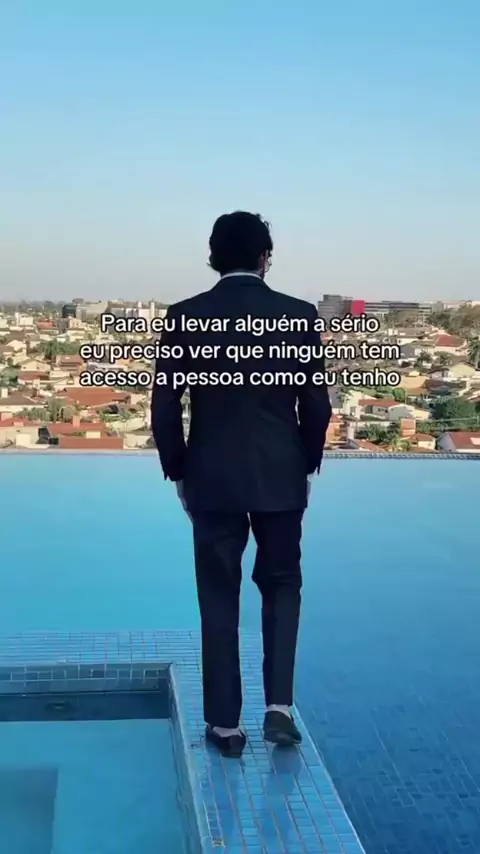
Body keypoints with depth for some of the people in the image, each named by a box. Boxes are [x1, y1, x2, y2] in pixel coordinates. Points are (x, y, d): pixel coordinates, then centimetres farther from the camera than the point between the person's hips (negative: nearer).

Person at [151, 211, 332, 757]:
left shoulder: (185, 317, -4)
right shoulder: (300, 316, -4)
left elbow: (164, 409, -4)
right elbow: (316, 406, -2)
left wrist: (178, 473, 9)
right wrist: (307, 466, 12)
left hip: (212, 479, 0)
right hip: (281, 477, 0)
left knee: (219, 600, 10)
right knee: (282, 586, 18)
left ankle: (225, 724, 19)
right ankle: (279, 706, 9)